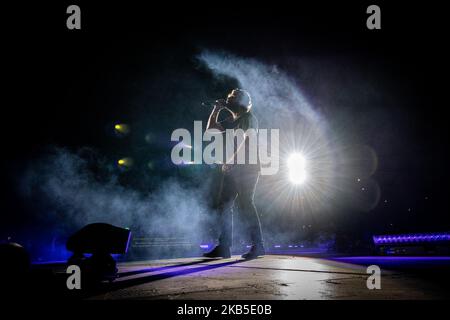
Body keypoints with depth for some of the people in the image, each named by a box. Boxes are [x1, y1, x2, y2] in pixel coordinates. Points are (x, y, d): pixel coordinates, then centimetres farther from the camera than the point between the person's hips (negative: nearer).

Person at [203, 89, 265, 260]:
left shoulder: (248, 118, -3)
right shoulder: (231, 121, 20)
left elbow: (245, 139, -16)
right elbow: (211, 128, 25)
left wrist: (232, 159, -21)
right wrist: (216, 110, 14)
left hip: (247, 168, -8)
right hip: (231, 169, 8)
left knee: (245, 204, -14)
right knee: (223, 205, 2)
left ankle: (257, 245, -12)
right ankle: (224, 247, 4)